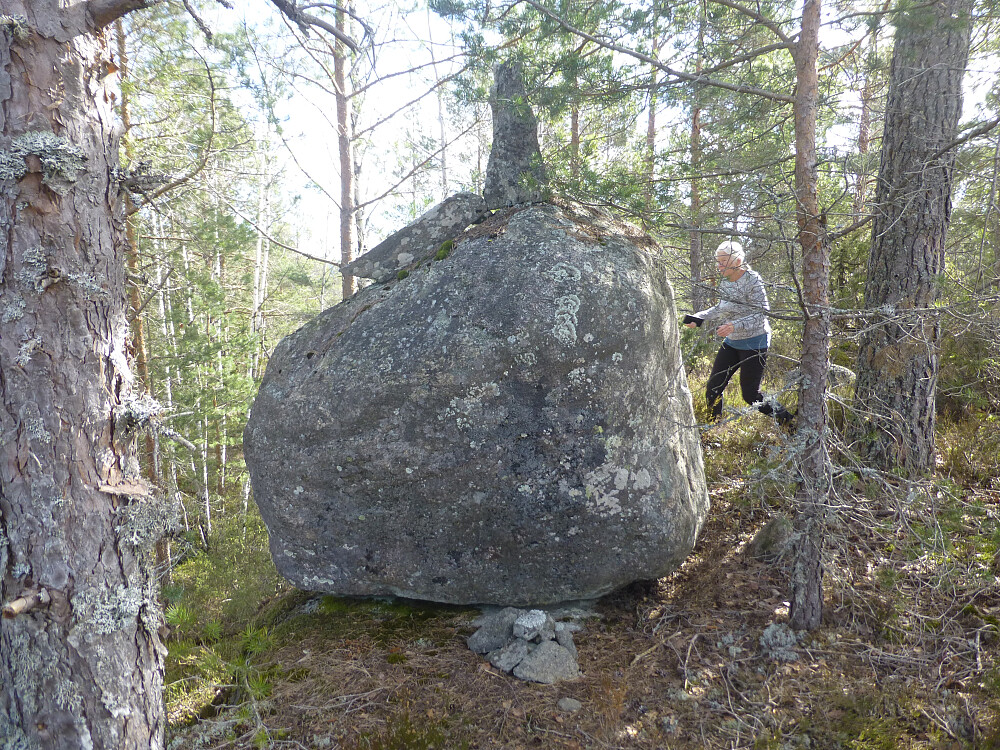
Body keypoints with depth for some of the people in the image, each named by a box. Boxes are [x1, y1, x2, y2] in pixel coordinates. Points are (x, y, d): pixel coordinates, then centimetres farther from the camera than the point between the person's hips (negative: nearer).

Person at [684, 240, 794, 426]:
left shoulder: (752, 280, -17)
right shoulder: (725, 282, 4)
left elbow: (762, 313, -19)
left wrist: (735, 326, -32)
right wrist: (699, 318, 3)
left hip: (754, 343, -7)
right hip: (731, 342, 7)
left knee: (750, 395, -1)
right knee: (713, 389, 3)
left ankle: (786, 419, 21)